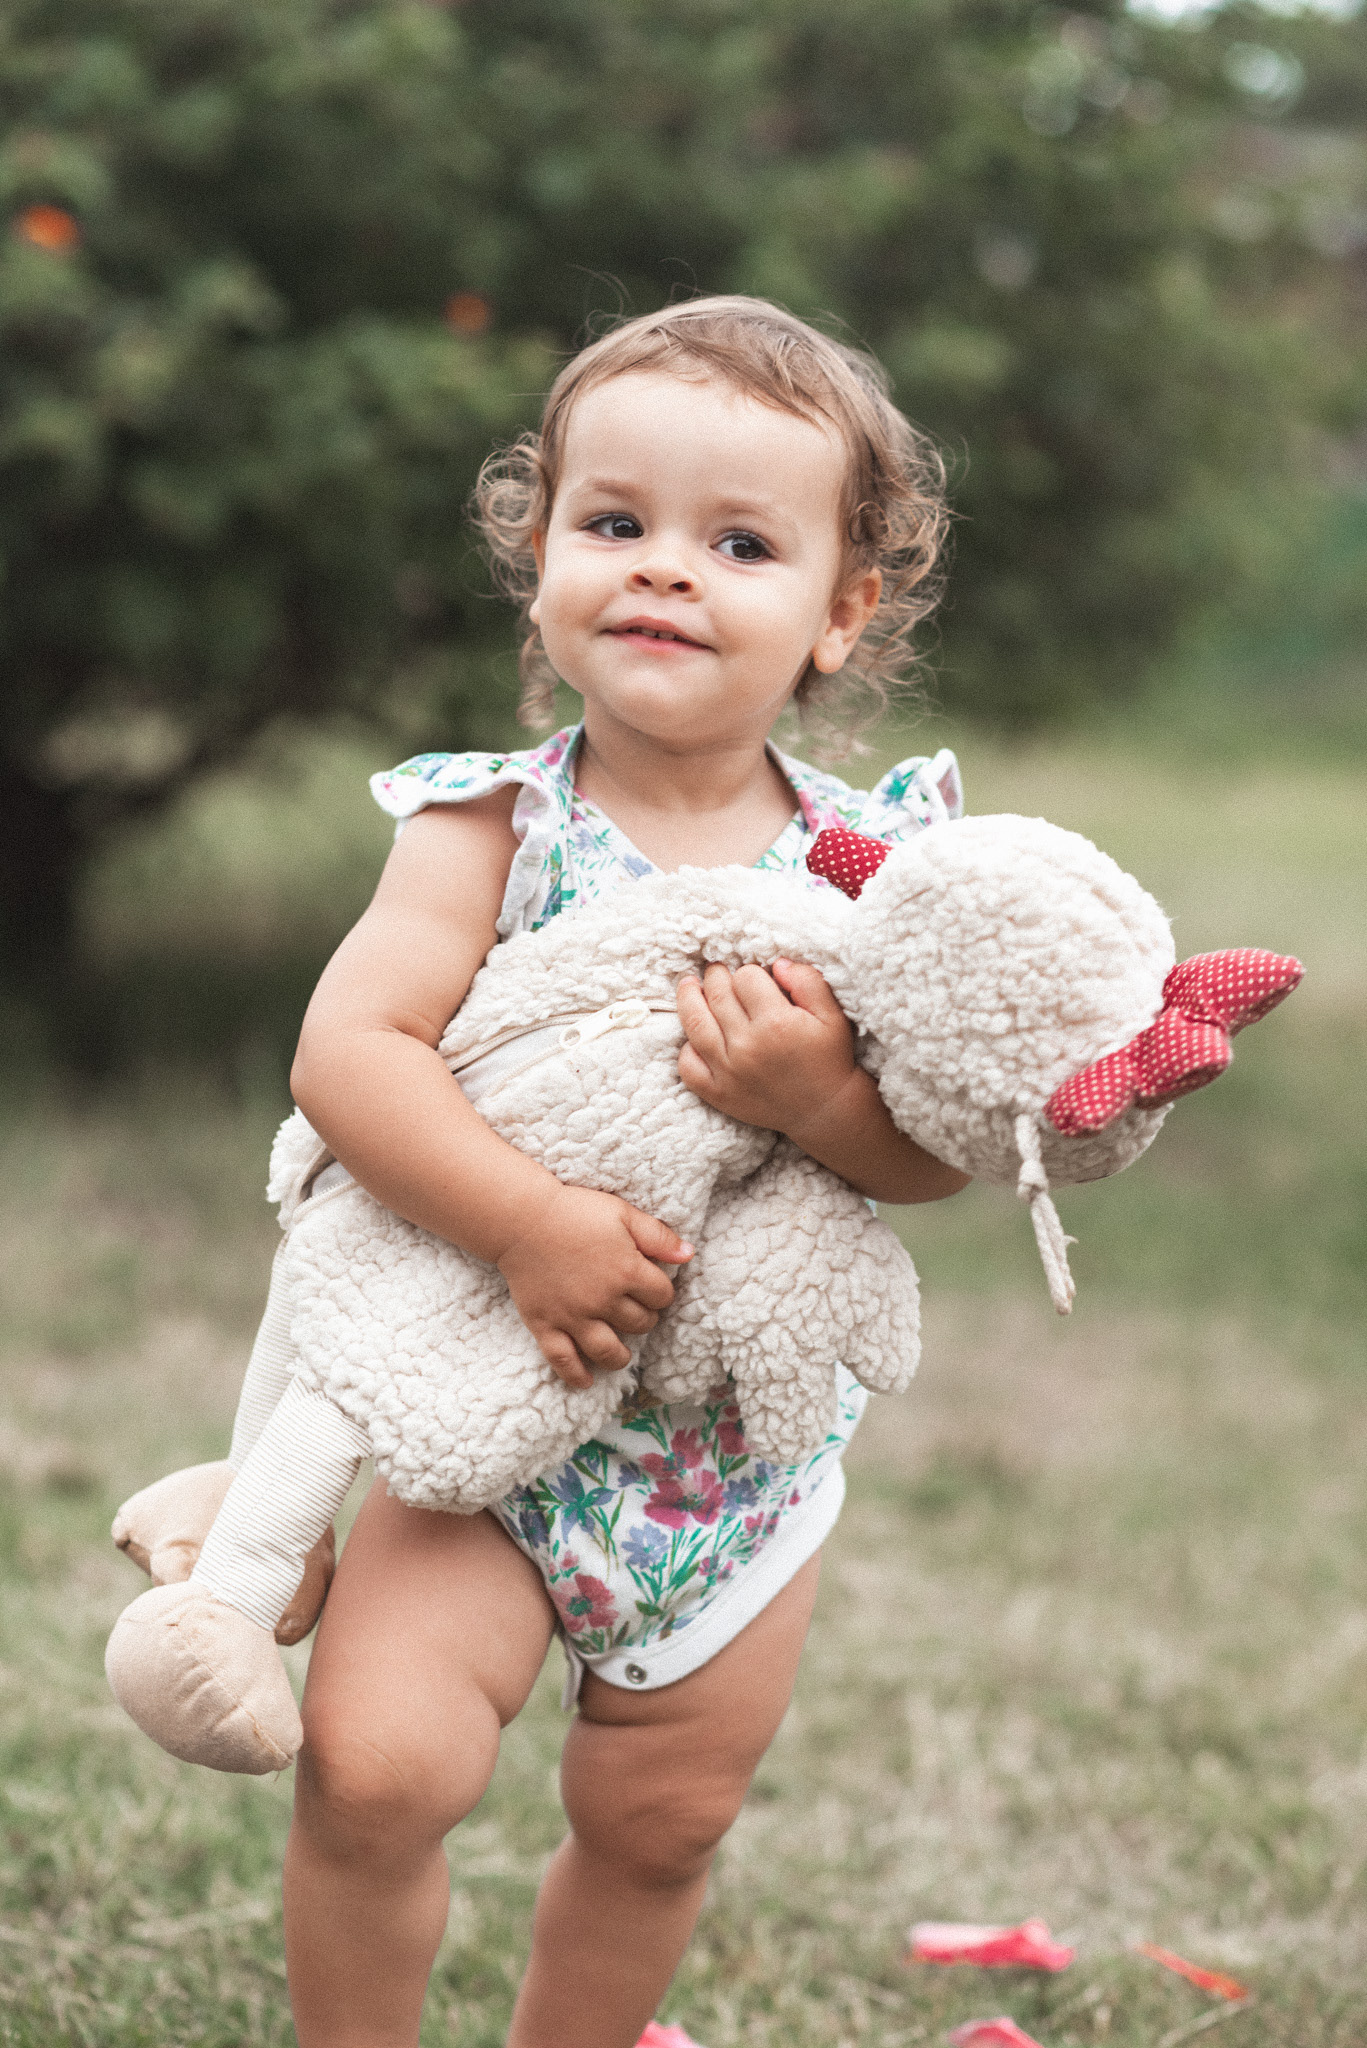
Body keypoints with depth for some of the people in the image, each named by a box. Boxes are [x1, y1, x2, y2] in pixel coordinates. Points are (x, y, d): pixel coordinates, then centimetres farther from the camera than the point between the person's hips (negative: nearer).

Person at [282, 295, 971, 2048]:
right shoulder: (495, 829, -11)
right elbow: (345, 1049, -22)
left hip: (748, 1438, 3)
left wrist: (824, 1096, -29)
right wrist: (529, 1224, -31)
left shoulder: (864, 862, -6)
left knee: (659, 1826, 15)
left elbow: (949, 1153, -8)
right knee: (374, 1764, -19)